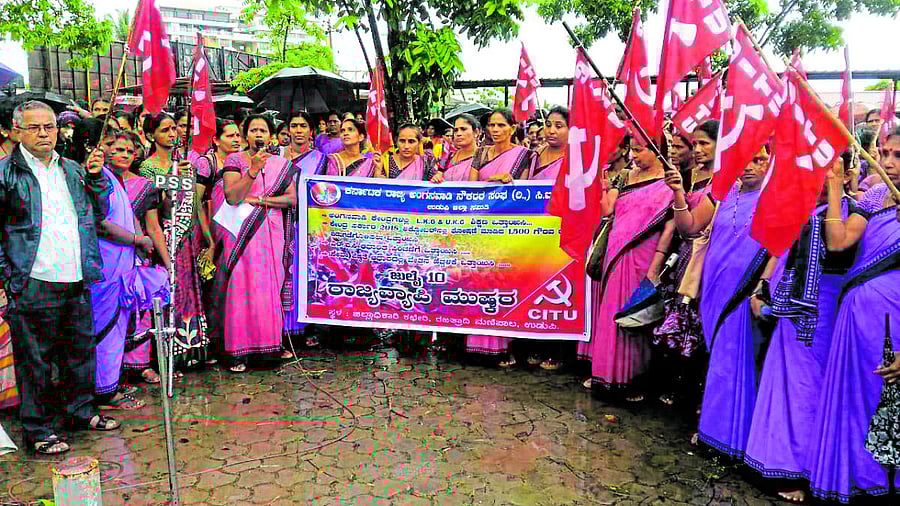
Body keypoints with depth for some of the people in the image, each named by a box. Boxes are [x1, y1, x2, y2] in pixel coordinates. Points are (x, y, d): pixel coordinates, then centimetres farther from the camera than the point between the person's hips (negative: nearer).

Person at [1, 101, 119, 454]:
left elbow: (99, 214, 17)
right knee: (34, 361, 6)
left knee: (81, 351, 16)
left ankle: (82, 411, 33)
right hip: (32, 288, -5)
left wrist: (95, 178, 3)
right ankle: (37, 430, 18)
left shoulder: (73, 170, 13)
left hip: (77, 283, 5)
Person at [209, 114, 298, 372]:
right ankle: (238, 350, 2)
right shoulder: (234, 160, 2)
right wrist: (253, 170, -21)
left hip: (272, 232, 3)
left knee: (272, 285, 5)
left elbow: (291, 199, 0)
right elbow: (231, 197, -11)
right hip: (242, 233, -3)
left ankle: (273, 340, 17)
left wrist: (258, 200, -9)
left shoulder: (282, 164, 11)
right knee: (242, 286, -4)